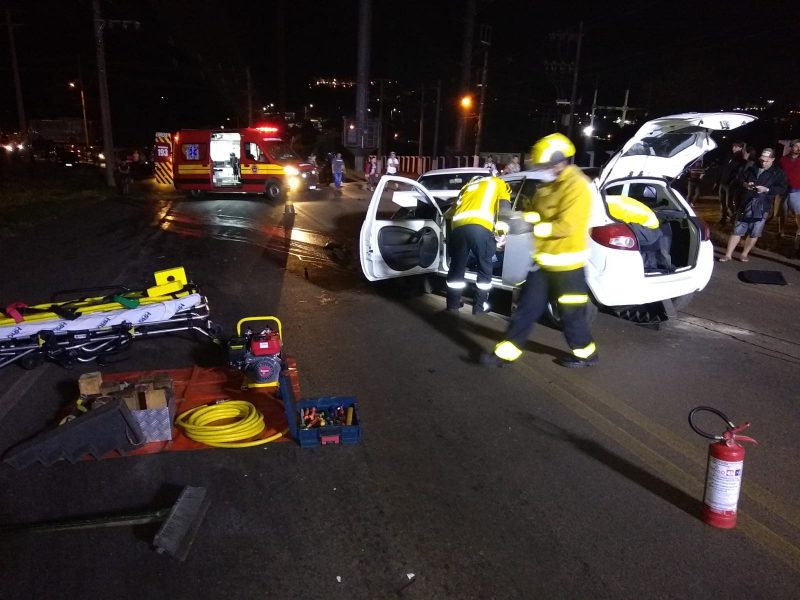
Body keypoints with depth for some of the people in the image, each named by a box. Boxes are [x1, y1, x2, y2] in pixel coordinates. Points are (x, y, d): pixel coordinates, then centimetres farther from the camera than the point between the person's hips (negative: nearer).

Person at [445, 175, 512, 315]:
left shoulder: (468, 186, 39)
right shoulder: (498, 183, 26)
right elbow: (505, 210, 10)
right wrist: (503, 229, 17)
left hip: (459, 226, 4)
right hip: (480, 227, -4)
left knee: (457, 267, 16)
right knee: (484, 268, 12)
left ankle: (453, 304, 23)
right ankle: (480, 307, 15)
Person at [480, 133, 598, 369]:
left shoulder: (577, 186, -17)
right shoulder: (549, 185, 12)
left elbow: (566, 226, -24)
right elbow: (538, 212, 16)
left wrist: (533, 228, -21)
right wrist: (523, 217, -4)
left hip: (566, 264, -8)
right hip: (543, 260, 8)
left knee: (571, 313, 7)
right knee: (527, 307, 8)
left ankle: (585, 353, 28)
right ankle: (507, 351, 12)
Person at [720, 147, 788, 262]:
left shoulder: (778, 173, 4)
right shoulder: (752, 168, 12)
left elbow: (782, 189, -3)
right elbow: (740, 179, 20)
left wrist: (767, 189, -16)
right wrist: (745, 184, -2)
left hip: (762, 206, -2)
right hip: (746, 204, 2)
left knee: (754, 233, 0)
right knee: (738, 230, 0)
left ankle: (744, 254, 15)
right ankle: (728, 254, 4)